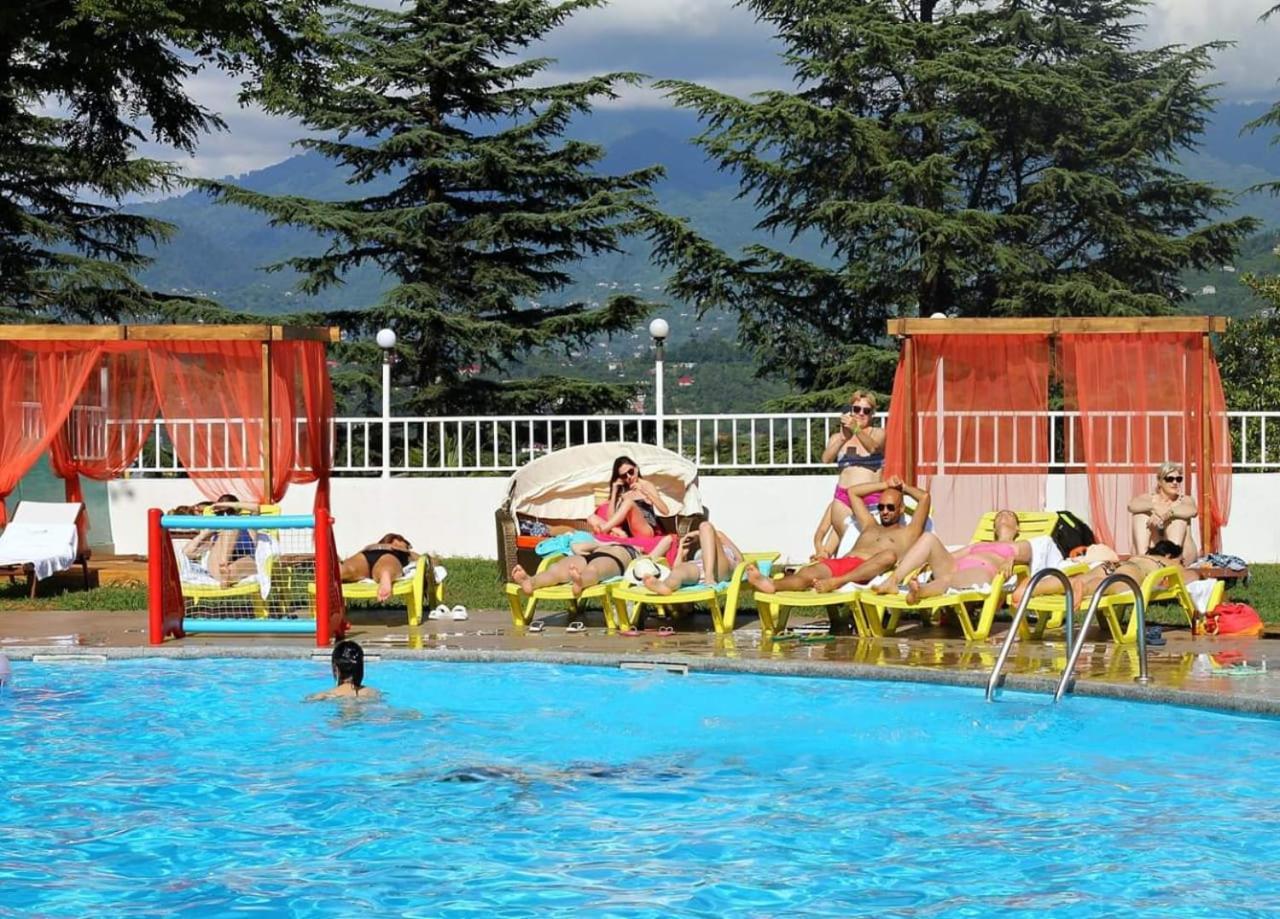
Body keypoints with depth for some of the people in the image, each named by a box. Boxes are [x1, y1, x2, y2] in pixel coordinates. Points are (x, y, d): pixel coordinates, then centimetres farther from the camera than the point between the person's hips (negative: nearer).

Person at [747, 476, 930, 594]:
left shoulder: (907, 534, 26)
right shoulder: (869, 527, 41)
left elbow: (925, 498, 18)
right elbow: (852, 492, 45)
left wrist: (903, 487, 36)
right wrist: (885, 485, 44)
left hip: (866, 571, -4)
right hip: (840, 563, 4)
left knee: (889, 555, -40)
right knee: (808, 573, -30)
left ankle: (836, 582, -57)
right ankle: (771, 585, -63)